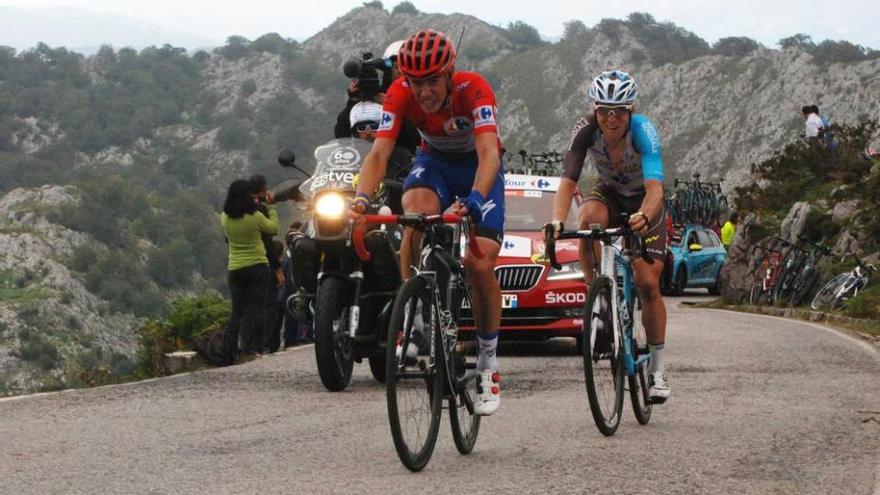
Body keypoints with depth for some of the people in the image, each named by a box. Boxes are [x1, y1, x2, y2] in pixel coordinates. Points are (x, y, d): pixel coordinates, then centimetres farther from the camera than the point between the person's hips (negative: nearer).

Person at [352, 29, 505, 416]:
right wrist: (362, 198, -51)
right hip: (434, 162, 2)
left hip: (478, 168, -2)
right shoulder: (400, 93, -25)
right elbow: (379, 153, -31)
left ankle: (488, 364, 4)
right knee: (415, 212, -34)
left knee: (480, 265, -14)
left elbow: (489, 154, -44)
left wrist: (473, 200, -62)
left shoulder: (474, 89, -33)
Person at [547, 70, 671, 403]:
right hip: (609, 194, 2)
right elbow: (568, 181, -35)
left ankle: (658, 369, 4)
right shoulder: (586, 131, -27)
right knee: (590, 217, -36)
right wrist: (557, 220, -54)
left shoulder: (644, 131, -33)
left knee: (648, 283, -10)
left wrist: (644, 217, -66)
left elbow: (654, 186, -45)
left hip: (645, 203, -2)